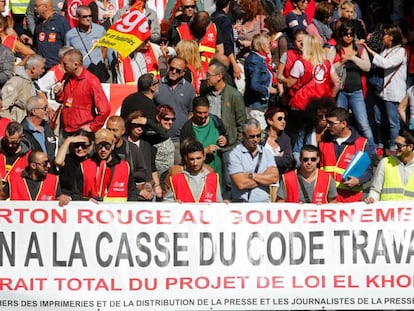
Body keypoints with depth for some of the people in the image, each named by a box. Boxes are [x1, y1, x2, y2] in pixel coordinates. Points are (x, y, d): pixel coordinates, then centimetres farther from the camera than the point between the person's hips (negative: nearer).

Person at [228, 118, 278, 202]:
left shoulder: (267, 153, 15)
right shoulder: (234, 154, 1)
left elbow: (274, 178, 2)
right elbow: (241, 184, -9)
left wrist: (252, 175, -5)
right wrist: (265, 177, 1)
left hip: (265, 202, 3)